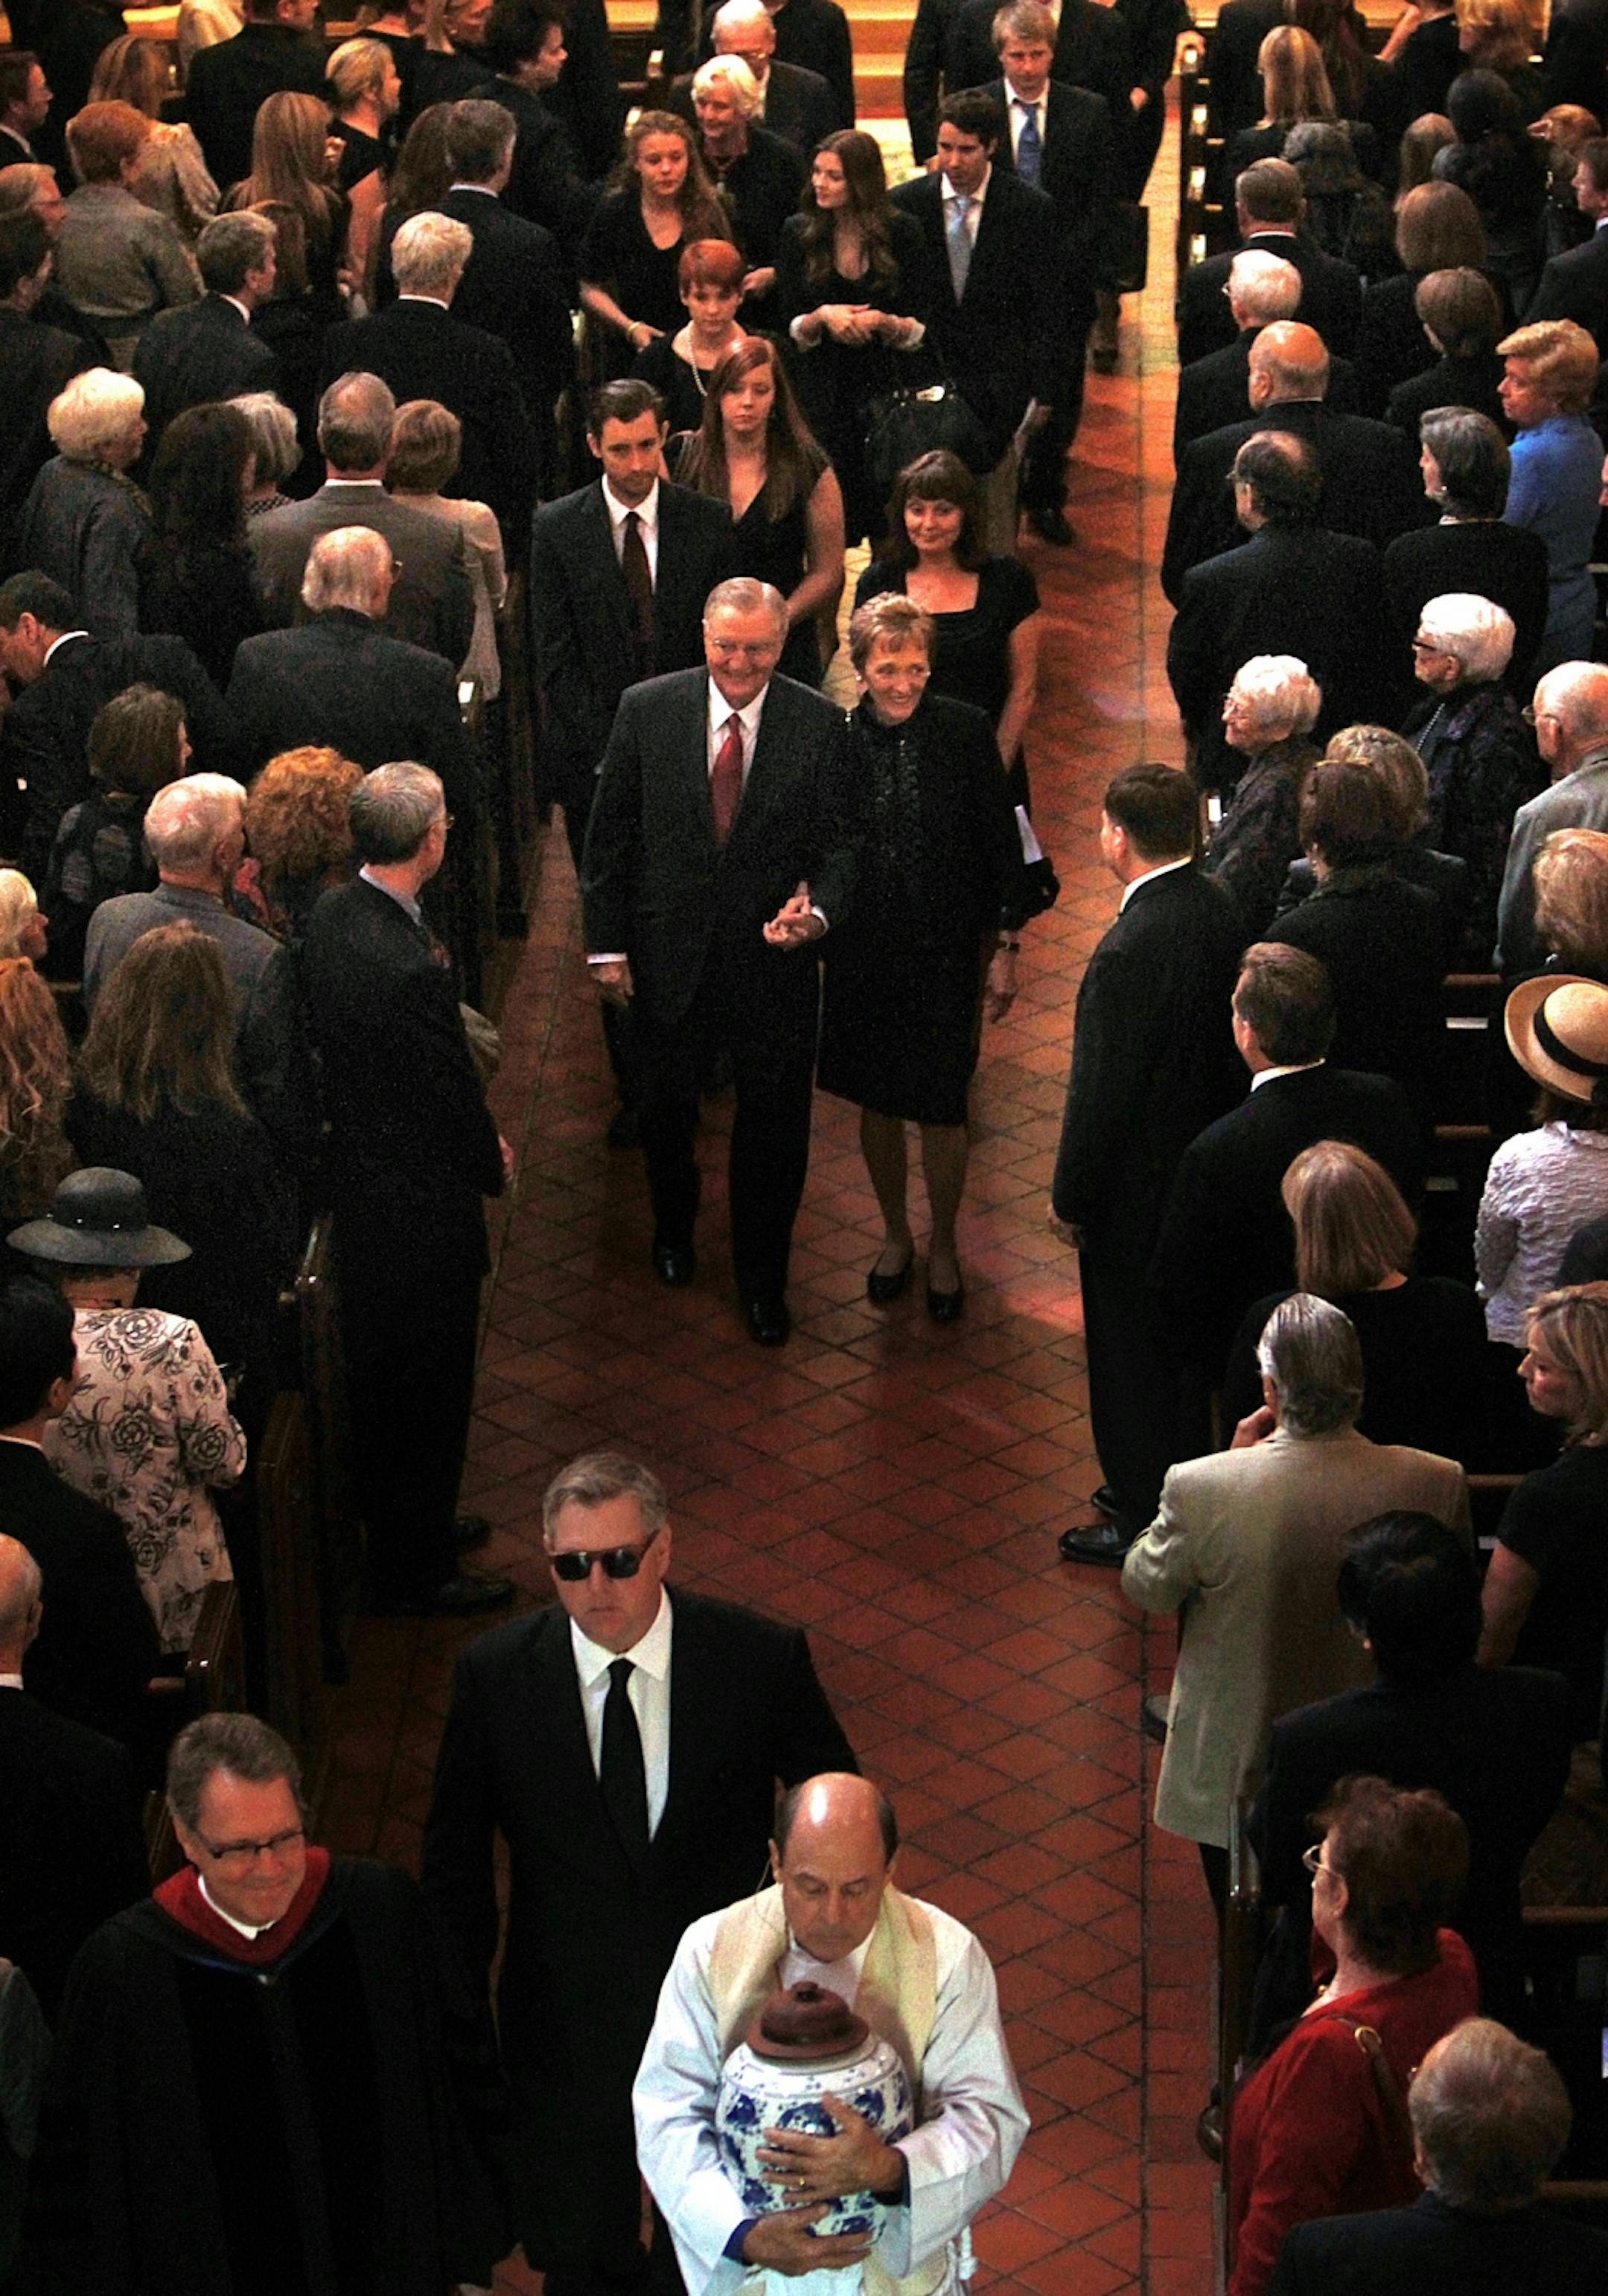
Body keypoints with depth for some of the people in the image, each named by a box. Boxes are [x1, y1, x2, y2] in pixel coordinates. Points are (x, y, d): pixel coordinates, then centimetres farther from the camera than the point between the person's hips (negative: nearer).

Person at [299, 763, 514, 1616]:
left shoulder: (329, 913, -5)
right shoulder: (408, 969, -34)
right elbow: (453, 1099, -22)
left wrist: (477, 1139, 11)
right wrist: (493, 1162, 0)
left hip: (353, 1185, 9)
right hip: (420, 1216, -9)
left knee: (379, 1378, 25)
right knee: (426, 1393, 10)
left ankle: (395, 1527, 44)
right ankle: (417, 1571, 26)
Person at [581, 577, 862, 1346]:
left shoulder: (819, 725, -10)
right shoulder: (646, 710, -9)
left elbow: (844, 839, -6)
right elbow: (610, 835, -2)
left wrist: (819, 909, -26)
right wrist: (606, 943, -2)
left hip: (775, 958, -1)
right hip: (669, 957, 1)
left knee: (772, 1125, 10)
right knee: (666, 1108, 22)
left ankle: (762, 1281, 30)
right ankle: (673, 1230, 51)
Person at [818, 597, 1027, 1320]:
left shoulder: (966, 732, -10)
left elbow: (1001, 845, -2)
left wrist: (1005, 946, -1)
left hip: (947, 954, -1)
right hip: (863, 954, 1)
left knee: (941, 1109, 4)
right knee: (878, 1103, 15)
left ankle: (943, 1247, 27)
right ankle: (895, 1235, 38)